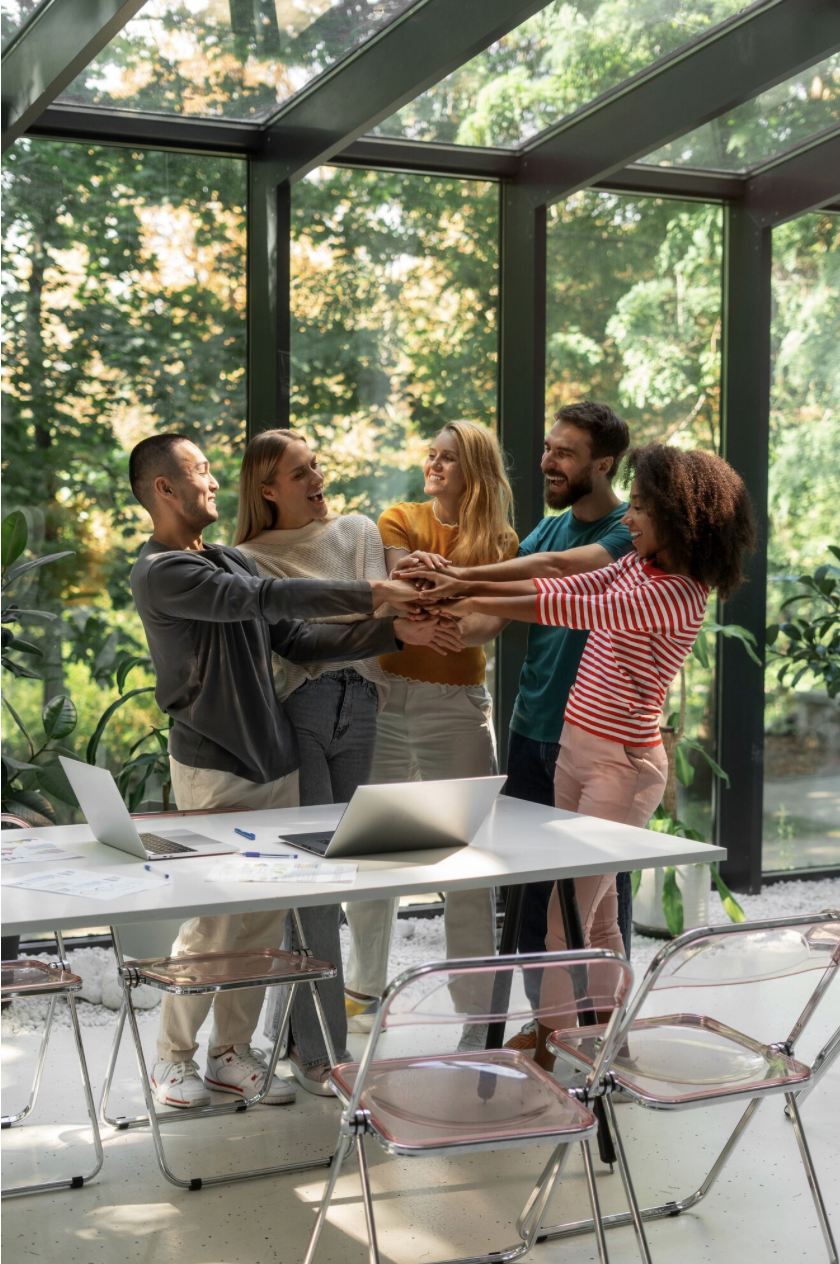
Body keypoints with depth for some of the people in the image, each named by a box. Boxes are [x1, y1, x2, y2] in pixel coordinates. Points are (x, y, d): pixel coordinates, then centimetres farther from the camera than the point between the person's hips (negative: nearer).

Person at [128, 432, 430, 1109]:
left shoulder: (232, 561, 16)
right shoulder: (160, 573, -11)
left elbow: (299, 641, 12)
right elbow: (266, 599, -20)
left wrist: (391, 632, 1)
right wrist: (372, 593, -20)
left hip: (275, 765, 7)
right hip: (213, 772, -7)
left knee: (263, 919, 8)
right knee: (212, 922, -3)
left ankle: (233, 1053, 20)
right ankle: (173, 1059, 13)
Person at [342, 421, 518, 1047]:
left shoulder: (502, 542, 4)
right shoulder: (399, 521, 6)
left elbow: (488, 627, -11)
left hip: (457, 707, -1)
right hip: (385, 695, 1)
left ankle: (480, 1018, 5)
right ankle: (367, 990, 30)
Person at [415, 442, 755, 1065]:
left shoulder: (676, 596, -19)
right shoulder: (636, 567, 9)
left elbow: (578, 609, -19)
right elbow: (566, 585, 6)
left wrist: (487, 604, -13)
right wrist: (469, 584, -3)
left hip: (623, 764, -9)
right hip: (576, 749, 9)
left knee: (568, 918, -6)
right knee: (596, 914, 14)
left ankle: (545, 1049, 2)